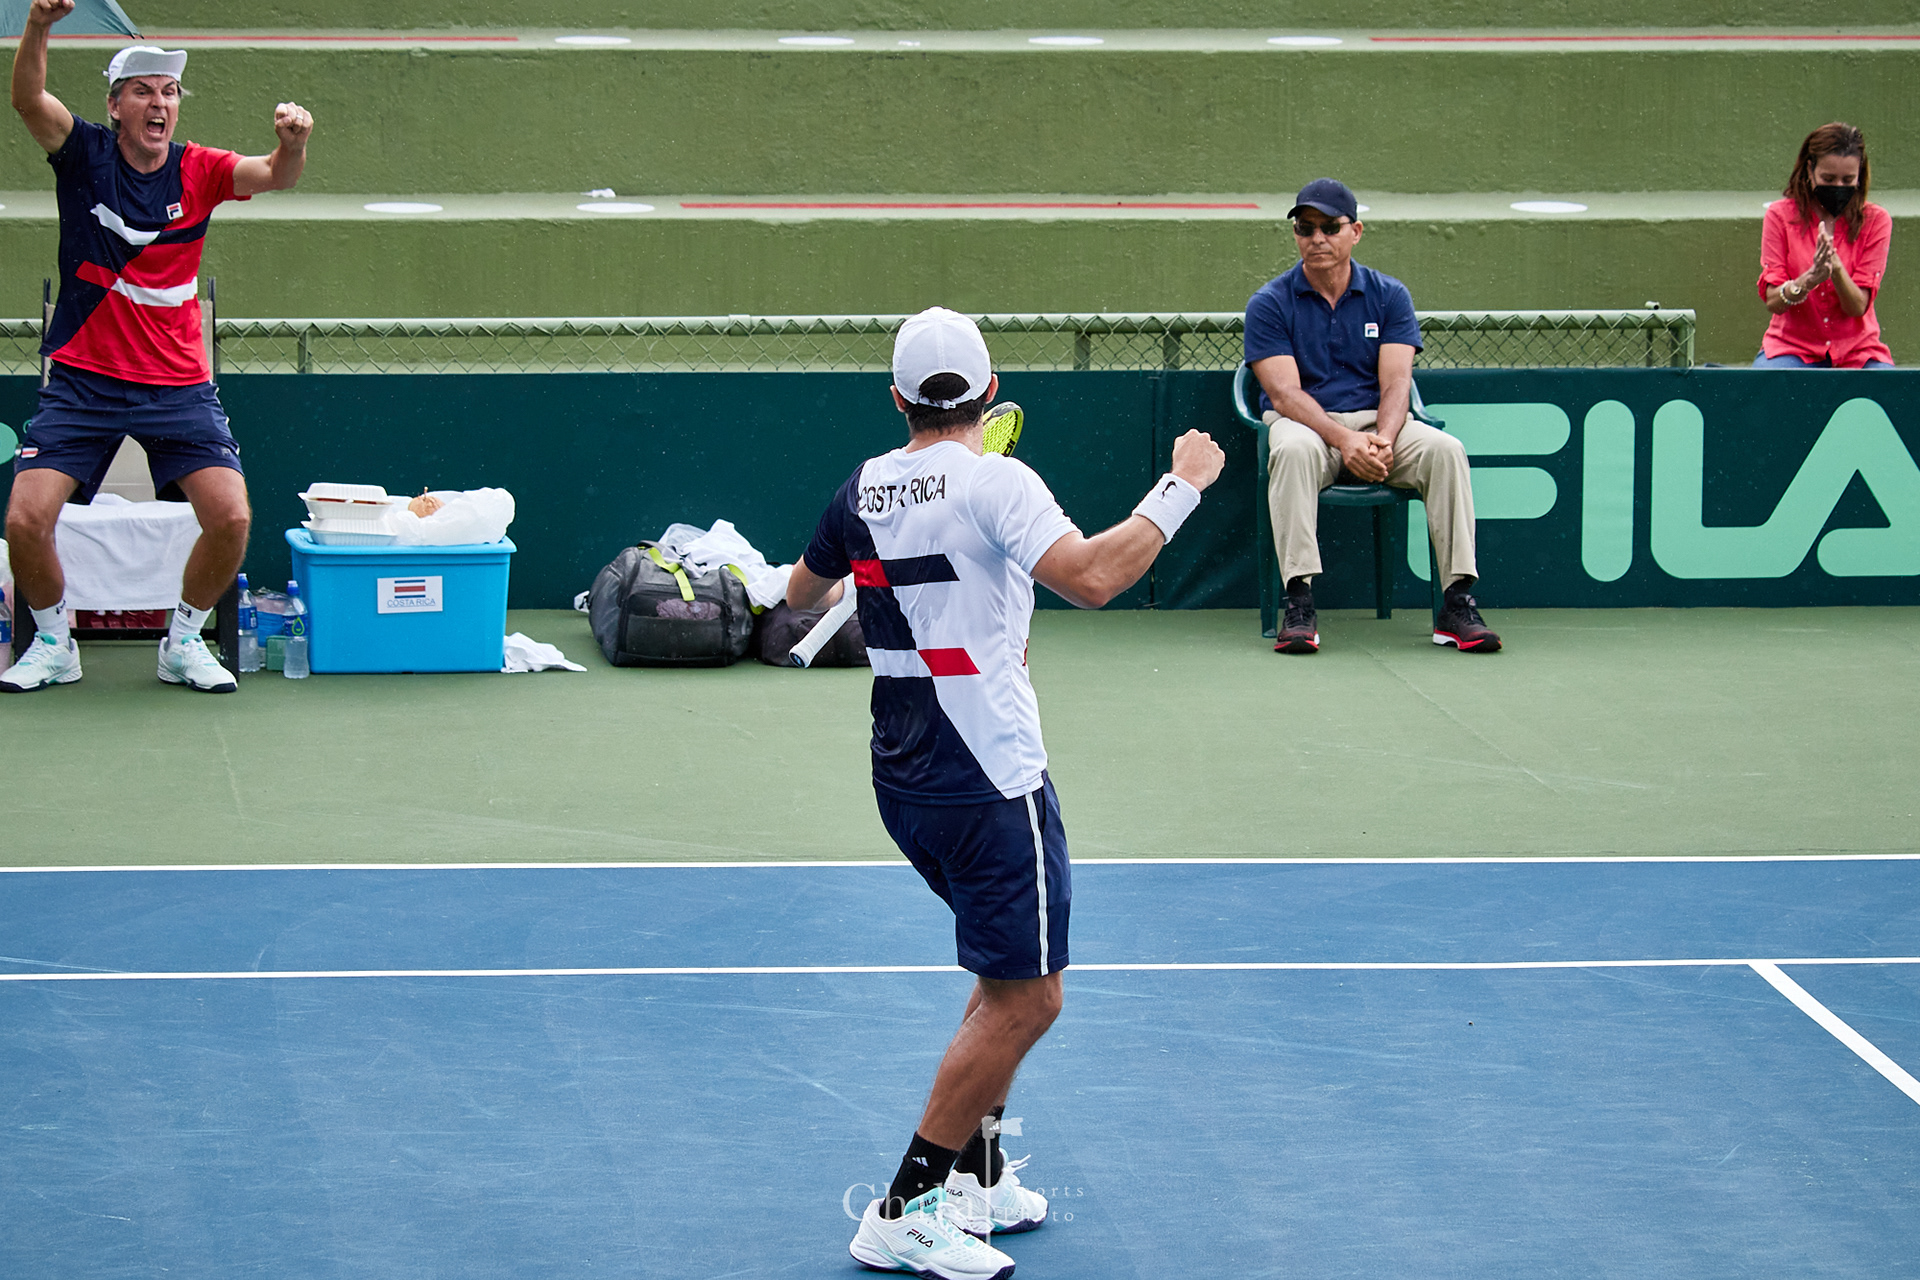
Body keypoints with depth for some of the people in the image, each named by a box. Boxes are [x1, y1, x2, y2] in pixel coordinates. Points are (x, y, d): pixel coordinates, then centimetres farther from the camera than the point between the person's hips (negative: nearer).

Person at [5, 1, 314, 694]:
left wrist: (292, 143, -40)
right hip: (82, 381, -1)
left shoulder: (197, 171, 0)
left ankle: (183, 643, 11)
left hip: (179, 387, 1)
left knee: (230, 517, -14)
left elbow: (273, 176, -16)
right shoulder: (84, 154, -3)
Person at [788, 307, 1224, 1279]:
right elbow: (1090, 578, -29)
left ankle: (975, 1177, 24)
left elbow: (802, 593, 25)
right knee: (1024, 1000, -3)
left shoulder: (864, 489, 7)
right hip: (988, 782, -8)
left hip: (905, 783, 8)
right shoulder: (993, 482, -14)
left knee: (1009, 979, 22)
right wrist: (1181, 489, -19)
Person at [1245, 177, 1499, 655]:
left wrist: (1383, 439, -26)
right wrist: (1344, 439, -28)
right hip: (1306, 424, -2)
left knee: (1444, 449, -26)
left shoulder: (1389, 296, 7)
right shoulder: (1269, 304, 0)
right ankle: (1299, 604, -40)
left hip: (1377, 424, 2)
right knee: (1294, 450, -38)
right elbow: (1285, 391, -12)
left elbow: (1396, 383, -4)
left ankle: (1457, 604, -27)